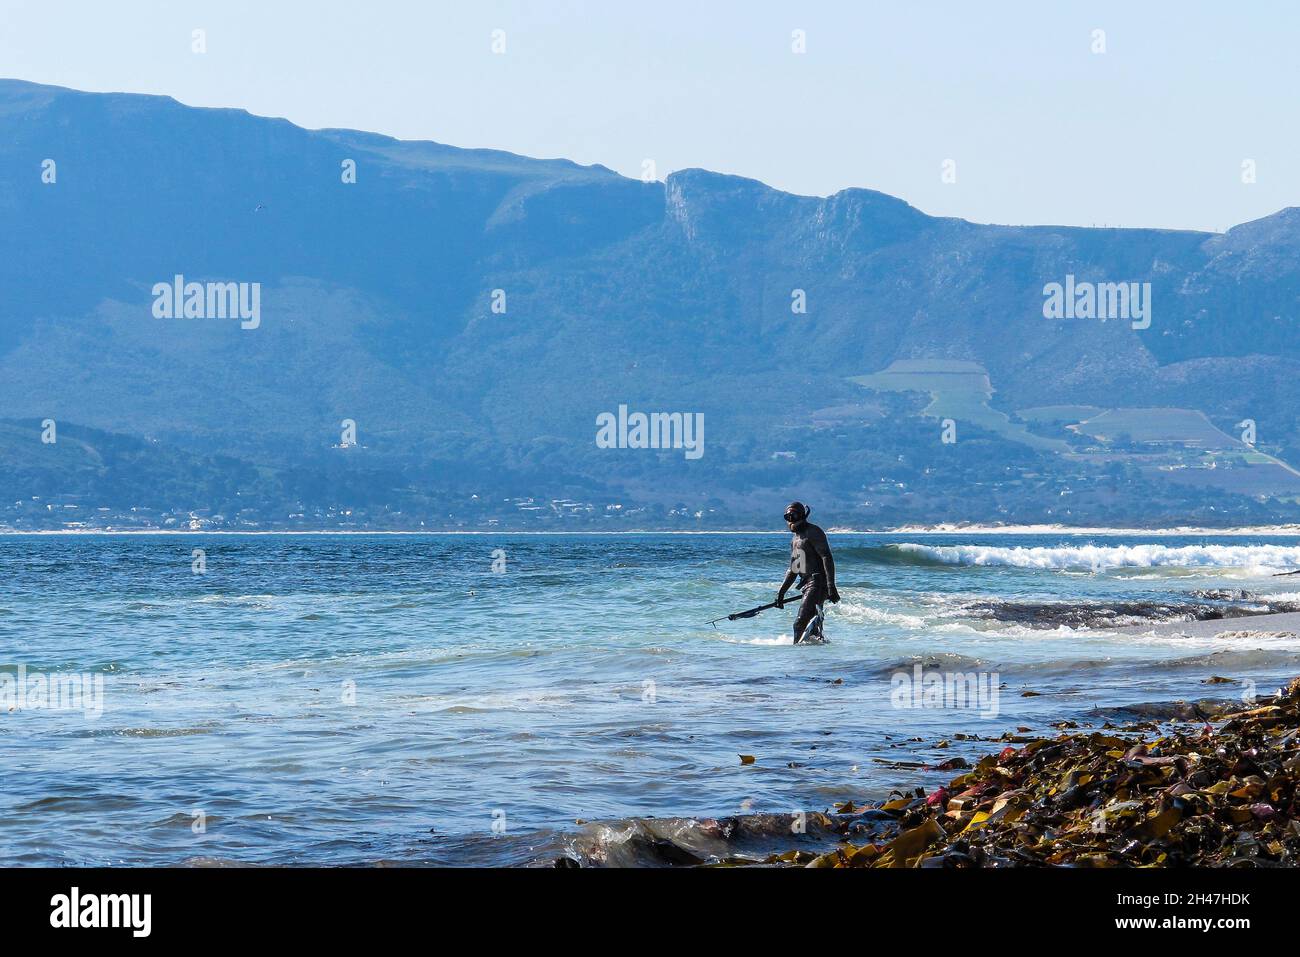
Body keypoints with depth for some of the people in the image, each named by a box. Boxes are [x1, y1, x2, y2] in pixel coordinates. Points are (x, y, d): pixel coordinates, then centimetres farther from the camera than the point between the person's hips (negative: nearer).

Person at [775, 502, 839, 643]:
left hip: (818, 583, -9)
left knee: (801, 622, -17)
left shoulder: (813, 532, -6)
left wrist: (831, 586, -24)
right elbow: (793, 569, 28)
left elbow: (827, 558, -15)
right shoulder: (795, 539, 22)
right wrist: (781, 592, 23)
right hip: (807, 584, 9)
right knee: (811, 623, 4)